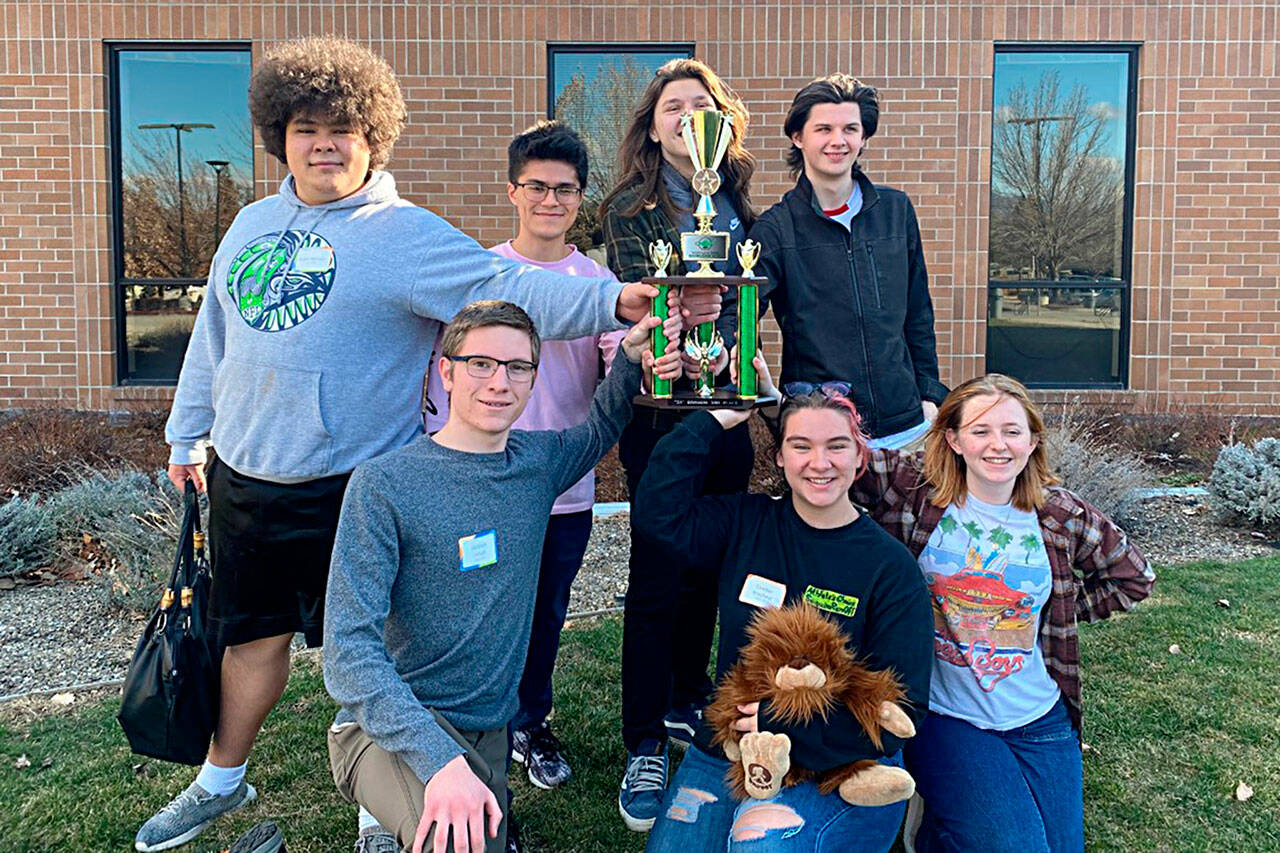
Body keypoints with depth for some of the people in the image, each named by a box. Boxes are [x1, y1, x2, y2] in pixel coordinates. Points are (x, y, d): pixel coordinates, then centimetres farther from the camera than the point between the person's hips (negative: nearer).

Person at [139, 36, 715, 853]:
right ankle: (221, 780, 45)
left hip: (351, 486, -5)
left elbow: (508, 288, -23)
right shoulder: (254, 224, 11)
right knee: (253, 633, 21)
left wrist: (611, 301, -38)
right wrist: (188, 433, 23)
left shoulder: (405, 233, -10)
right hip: (241, 478, 6)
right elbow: (215, 332, 20)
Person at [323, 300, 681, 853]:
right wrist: (438, 758, -32)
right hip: (391, 728, -6)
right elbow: (349, 646, -19)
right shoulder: (383, 484, -15)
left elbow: (599, 430, 24)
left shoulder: (537, 461, 1)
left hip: (488, 733, 6)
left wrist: (630, 362, 2)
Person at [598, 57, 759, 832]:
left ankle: (687, 703, 34)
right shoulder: (631, 207, 0)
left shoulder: (740, 203, 14)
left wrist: (731, 355, -8)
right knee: (657, 578, -2)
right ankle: (646, 751, 10)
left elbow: (751, 294, 11)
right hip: (662, 408, -5)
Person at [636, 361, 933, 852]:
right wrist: (718, 419, -10)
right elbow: (658, 512, -13)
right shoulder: (746, 524, 2)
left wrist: (783, 722, -19)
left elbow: (902, 710, -10)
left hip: (840, 769, -4)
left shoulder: (891, 567, -7)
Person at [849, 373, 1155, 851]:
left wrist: (1058, 611, 8)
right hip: (946, 718, -3)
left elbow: (1134, 577, 13)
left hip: (1040, 719, 4)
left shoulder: (1063, 516, -2)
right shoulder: (915, 492, -10)